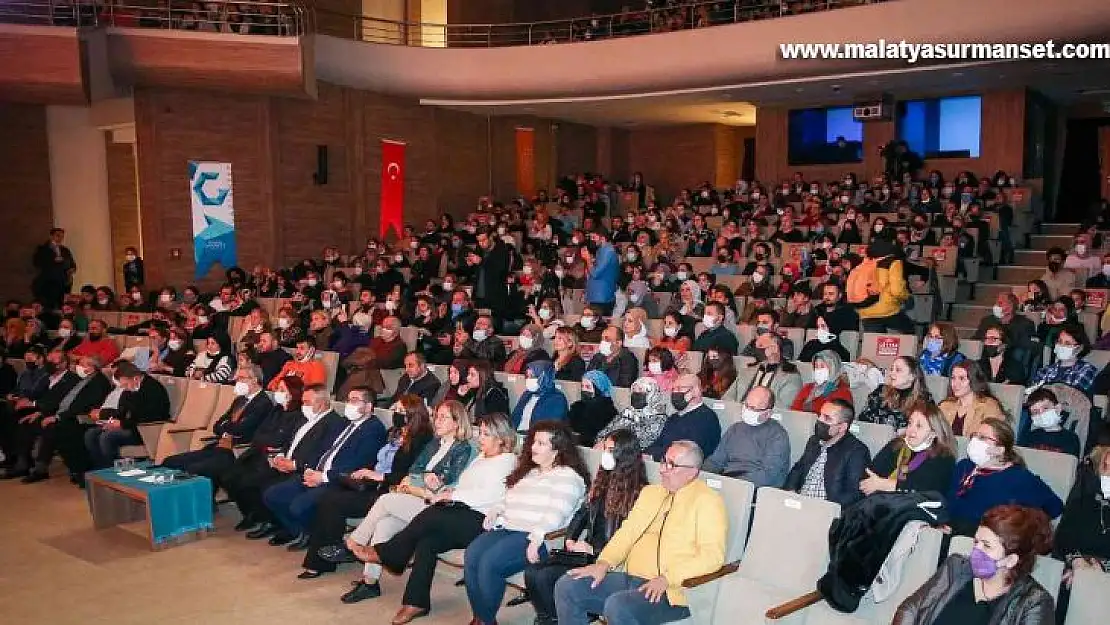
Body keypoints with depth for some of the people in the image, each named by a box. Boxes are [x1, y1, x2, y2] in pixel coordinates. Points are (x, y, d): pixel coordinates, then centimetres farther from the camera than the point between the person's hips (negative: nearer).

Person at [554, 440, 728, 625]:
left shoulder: (708, 501, -5)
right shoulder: (650, 492, 19)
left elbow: (712, 555, -14)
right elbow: (627, 532, 18)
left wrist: (667, 579, -24)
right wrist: (603, 563, -1)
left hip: (671, 590, -7)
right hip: (630, 578, 8)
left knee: (617, 606, -34)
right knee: (566, 586, -7)